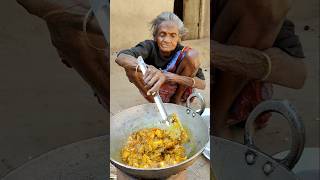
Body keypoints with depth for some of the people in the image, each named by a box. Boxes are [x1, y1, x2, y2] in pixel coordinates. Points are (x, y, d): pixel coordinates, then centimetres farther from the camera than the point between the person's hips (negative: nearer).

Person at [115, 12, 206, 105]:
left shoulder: (181, 52, -16)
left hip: (179, 90, 0)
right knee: (131, 67, -27)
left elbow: (202, 84, -21)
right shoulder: (150, 47, -19)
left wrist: (174, 77, -35)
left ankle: (177, 99, -6)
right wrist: (147, 69, -55)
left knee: (192, 54, -22)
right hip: (155, 92, 0)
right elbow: (120, 58, -38)